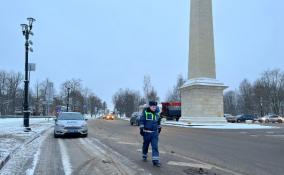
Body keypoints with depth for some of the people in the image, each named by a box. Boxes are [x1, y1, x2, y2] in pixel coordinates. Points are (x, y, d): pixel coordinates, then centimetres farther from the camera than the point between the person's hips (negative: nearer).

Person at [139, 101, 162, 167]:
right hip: (147, 132, -2)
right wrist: (141, 129, -10)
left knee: (155, 146, -5)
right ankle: (144, 156, 36)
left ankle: (155, 160, -6)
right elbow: (141, 121, -6)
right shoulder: (145, 112, -8)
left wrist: (159, 128, 26)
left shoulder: (157, 113, 5)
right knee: (145, 145, 13)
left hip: (155, 132, 3)